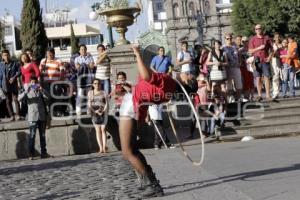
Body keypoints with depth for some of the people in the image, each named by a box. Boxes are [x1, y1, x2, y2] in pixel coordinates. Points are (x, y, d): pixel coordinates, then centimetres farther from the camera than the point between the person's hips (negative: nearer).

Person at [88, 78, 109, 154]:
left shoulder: (103, 93, 10)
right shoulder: (90, 93, 12)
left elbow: (106, 103, 4)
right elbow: (89, 104, 5)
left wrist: (103, 111, -13)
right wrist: (95, 111, -10)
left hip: (103, 113, -1)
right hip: (94, 113, 1)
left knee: (103, 129, -11)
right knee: (98, 130, -5)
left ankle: (104, 146, -12)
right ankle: (101, 148, -8)